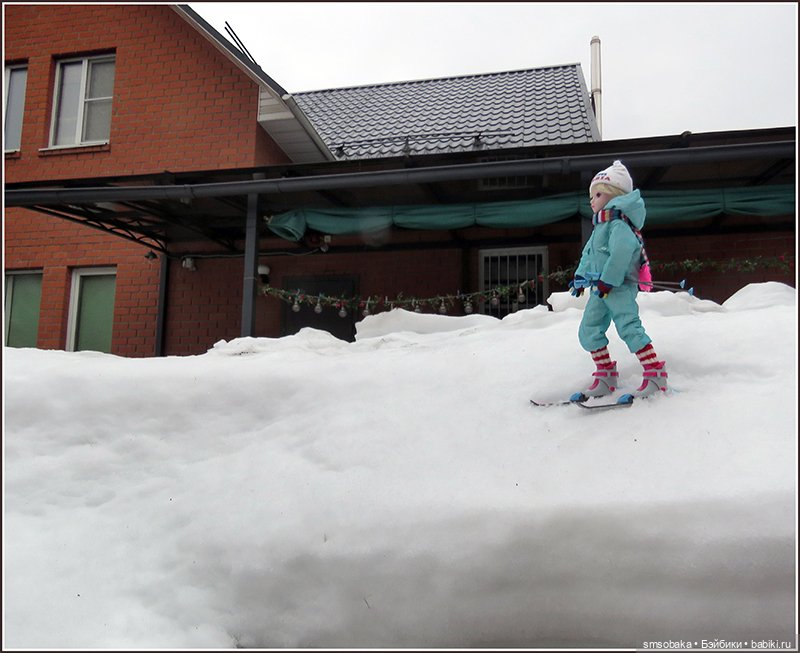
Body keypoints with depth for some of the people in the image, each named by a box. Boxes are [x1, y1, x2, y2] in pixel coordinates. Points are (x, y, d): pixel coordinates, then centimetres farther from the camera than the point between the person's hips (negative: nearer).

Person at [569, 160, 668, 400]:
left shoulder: (618, 224, -11)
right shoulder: (599, 227, 21)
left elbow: (622, 251, -27)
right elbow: (588, 254, 30)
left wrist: (608, 280, -28)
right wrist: (580, 276, 19)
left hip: (619, 287, -10)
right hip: (599, 290, 10)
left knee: (628, 327, -18)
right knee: (588, 331, 8)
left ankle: (655, 373, -15)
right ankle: (605, 376, 16)